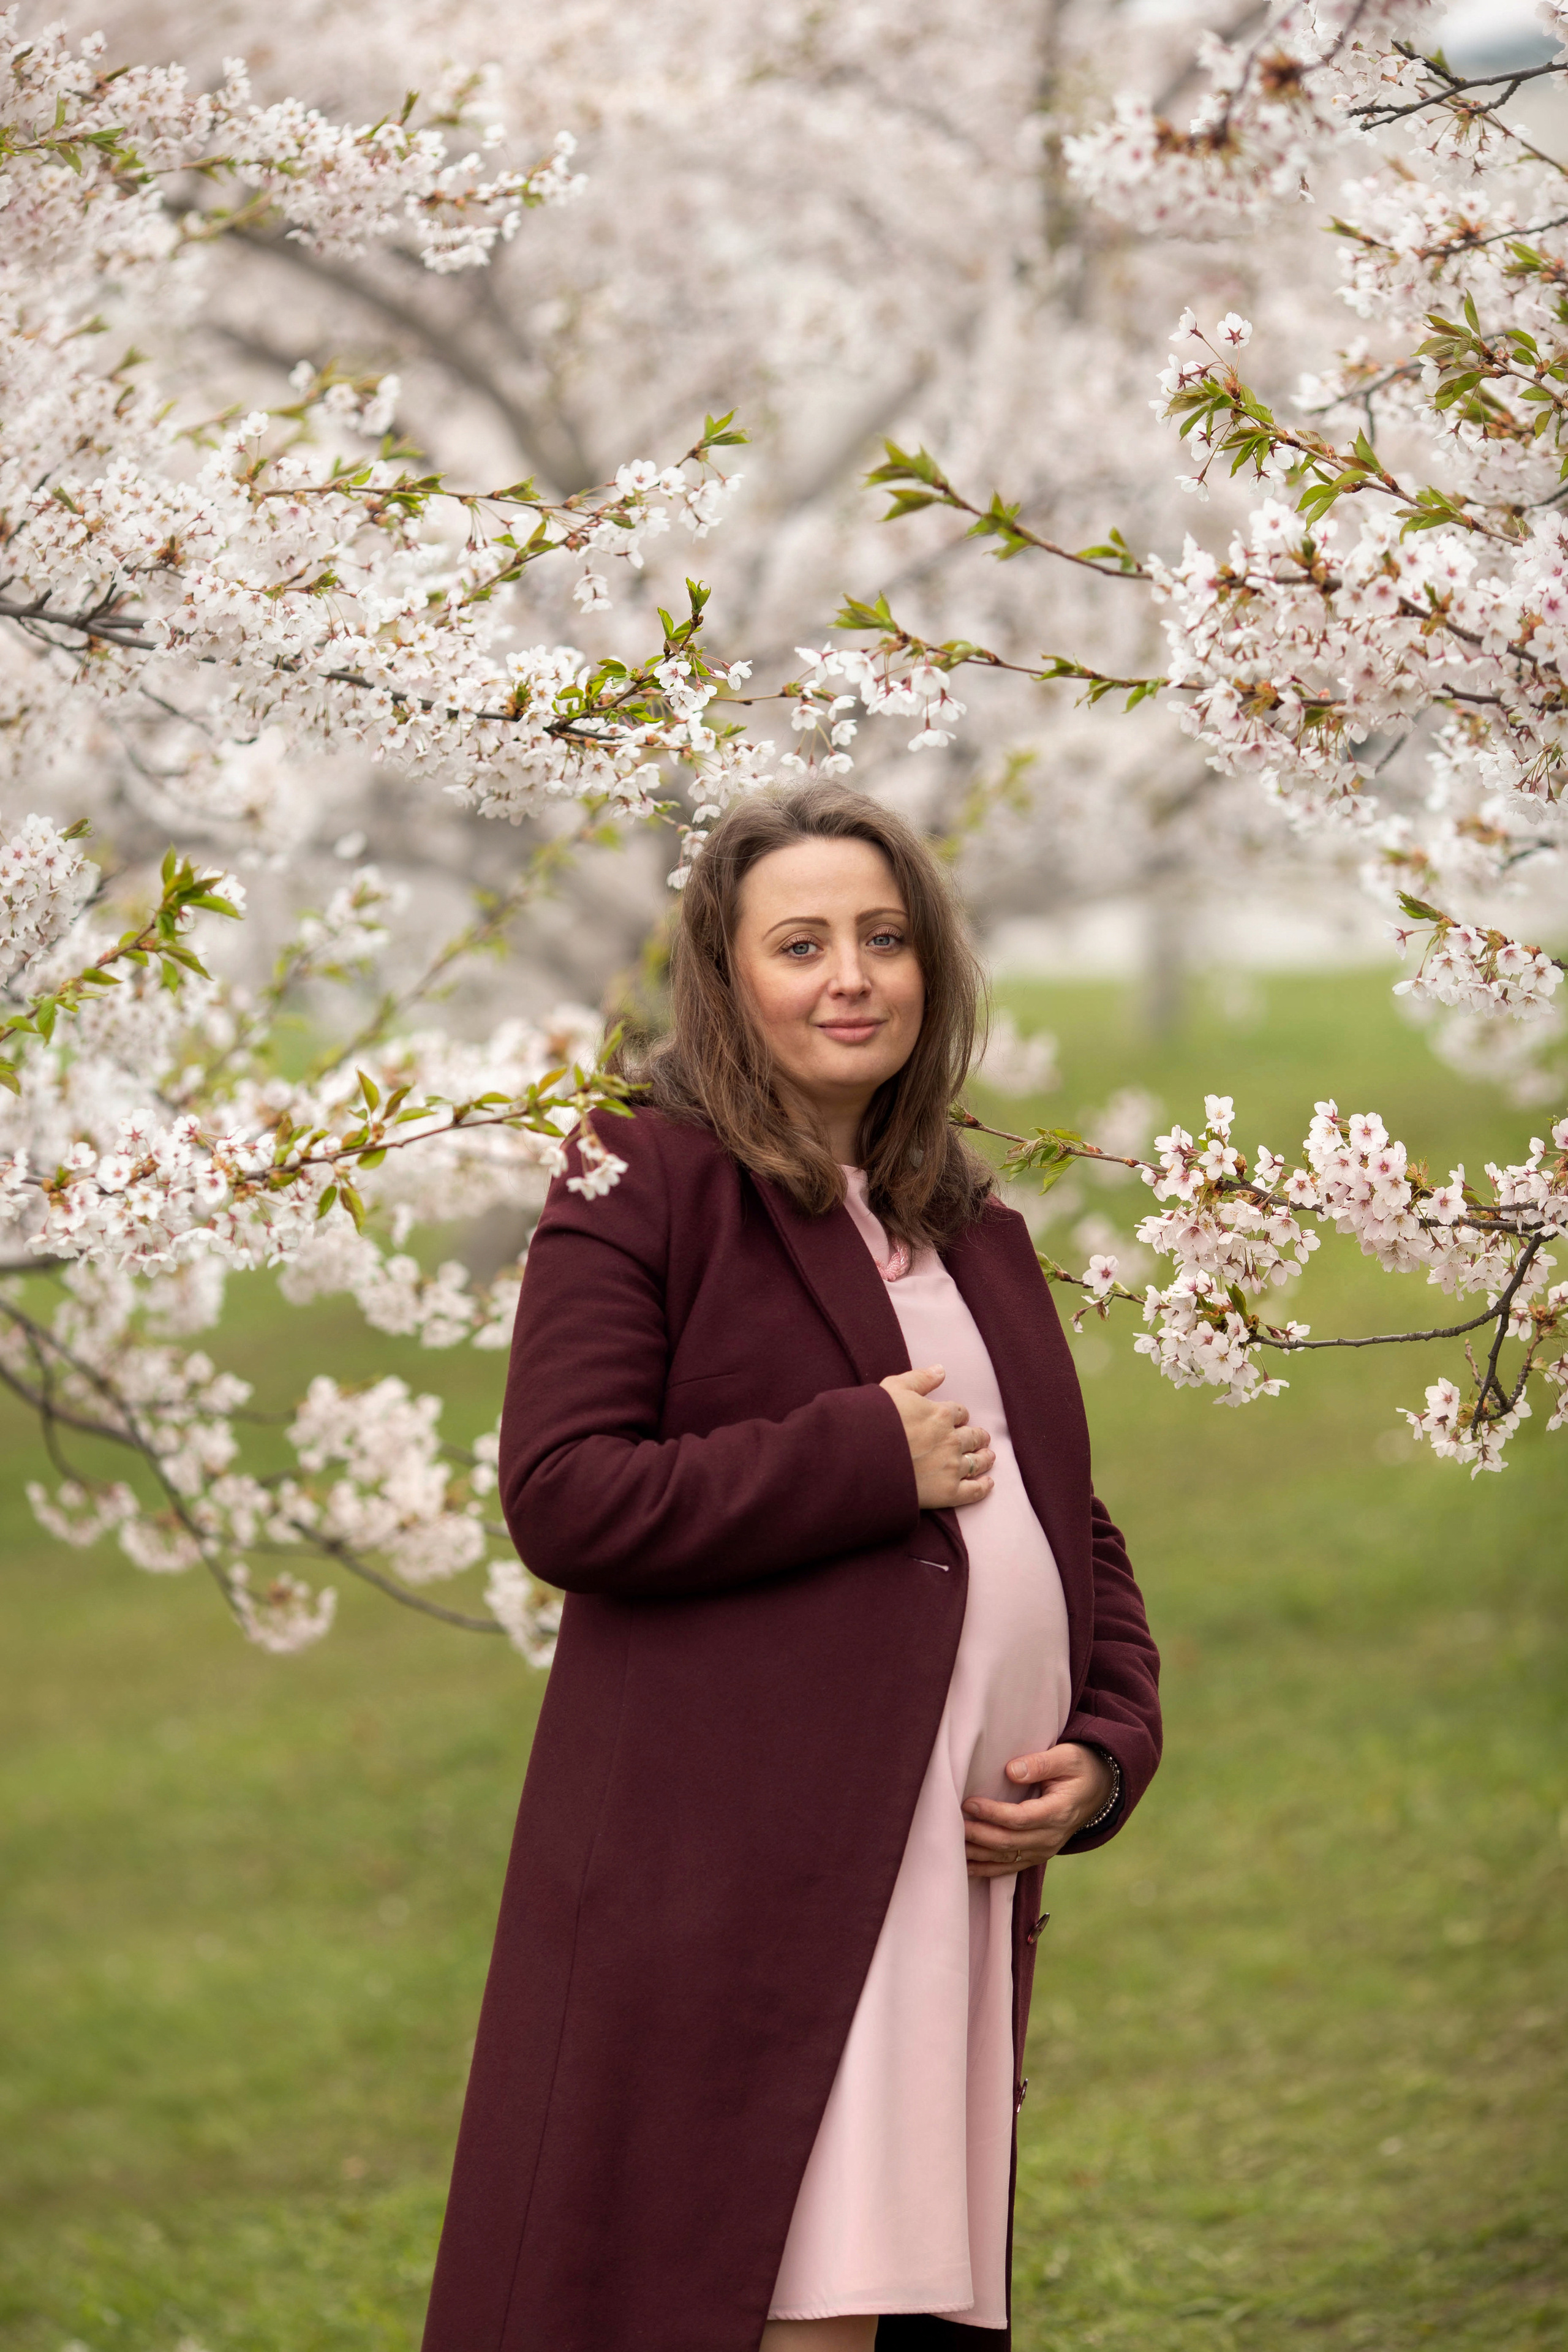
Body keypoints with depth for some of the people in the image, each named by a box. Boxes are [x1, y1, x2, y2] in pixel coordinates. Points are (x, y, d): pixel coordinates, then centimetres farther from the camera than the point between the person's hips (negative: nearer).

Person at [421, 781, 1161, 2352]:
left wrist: (1107, 1751, 5)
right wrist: (868, 1458, -11)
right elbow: (561, 1498, -11)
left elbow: (1073, 1525, 24)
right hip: (736, 1873, -7)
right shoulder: (648, 1186, -1)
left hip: (961, 1871, 7)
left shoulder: (971, 1230, 20)